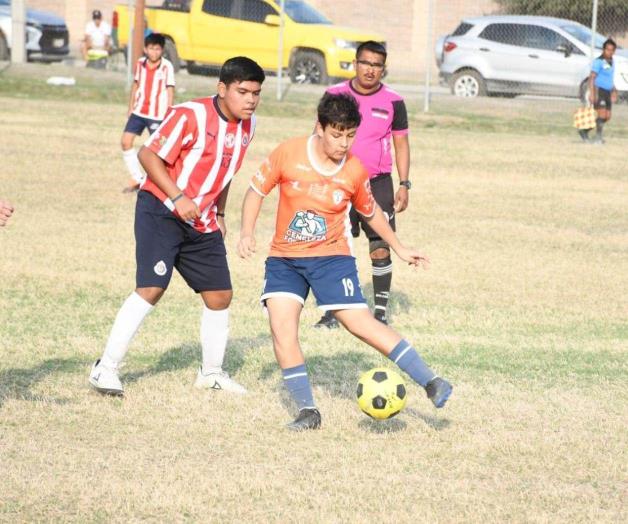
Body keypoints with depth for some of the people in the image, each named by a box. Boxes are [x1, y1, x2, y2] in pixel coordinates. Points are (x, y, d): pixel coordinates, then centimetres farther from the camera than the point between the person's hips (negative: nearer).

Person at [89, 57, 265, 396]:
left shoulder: (247, 126, 5)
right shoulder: (191, 116, -19)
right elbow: (148, 154, -17)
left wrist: (219, 214, 19)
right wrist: (178, 198, -24)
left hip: (201, 222, 7)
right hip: (161, 211, -7)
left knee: (220, 295, 8)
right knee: (151, 289, -18)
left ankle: (211, 372, 26)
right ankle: (106, 368, -12)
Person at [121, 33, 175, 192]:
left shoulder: (167, 67, -12)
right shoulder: (140, 64, 2)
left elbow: (170, 91, -9)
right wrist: (130, 108, 16)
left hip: (157, 115, -5)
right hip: (139, 112, 5)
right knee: (126, 142, -2)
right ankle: (137, 178, 8)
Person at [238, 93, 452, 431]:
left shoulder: (355, 171, -6)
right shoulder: (288, 154, -11)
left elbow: (369, 212, 13)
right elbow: (257, 191, 2)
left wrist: (399, 248, 20)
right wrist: (247, 233, -11)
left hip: (331, 256, -1)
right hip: (284, 258, 1)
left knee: (359, 322, -13)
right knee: (281, 326, -15)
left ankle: (430, 383, -7)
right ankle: (307, 411, -5)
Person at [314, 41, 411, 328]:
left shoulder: (393, 102, -2)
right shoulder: (335, 95, 0)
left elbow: (401, 143, 5)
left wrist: (404, 185, -1)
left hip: (378, 183, -1)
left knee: (381, 248, -3)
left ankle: (381, 312, 7)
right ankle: (333, 311, 8)